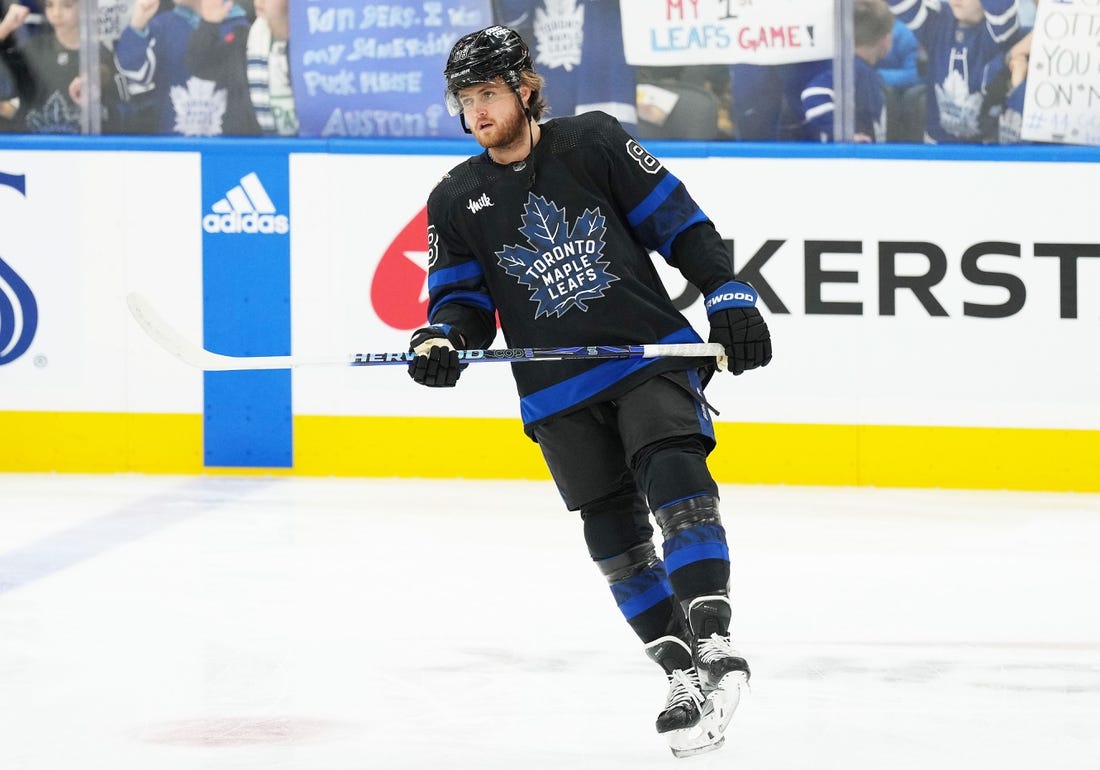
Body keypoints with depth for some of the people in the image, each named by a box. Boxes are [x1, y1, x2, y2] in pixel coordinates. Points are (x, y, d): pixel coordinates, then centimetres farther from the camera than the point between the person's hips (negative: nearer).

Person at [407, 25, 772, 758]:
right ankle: (683, 676, 9)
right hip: (559, 394, 3)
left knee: (676, 479, -24)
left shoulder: (594, 143, -1)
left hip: (650, 351, -3)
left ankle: (712, 641, -28)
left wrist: (729, 296, -7)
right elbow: (464, 298, 8)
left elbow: (679, 222, 0)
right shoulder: (457, 201, 8)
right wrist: (444, 339, -13)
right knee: (616, 538, 2)